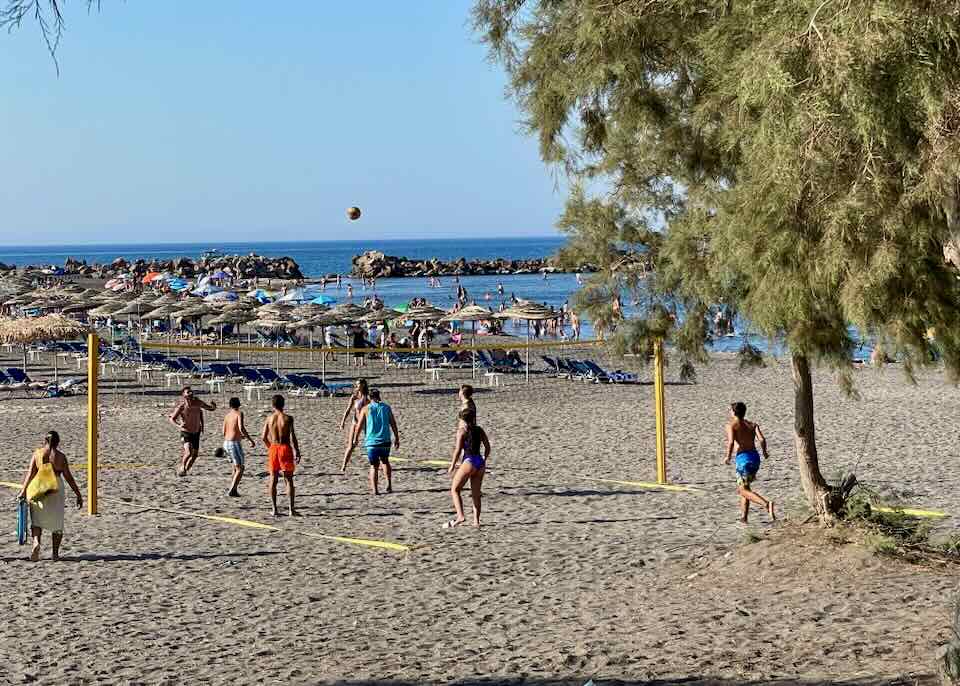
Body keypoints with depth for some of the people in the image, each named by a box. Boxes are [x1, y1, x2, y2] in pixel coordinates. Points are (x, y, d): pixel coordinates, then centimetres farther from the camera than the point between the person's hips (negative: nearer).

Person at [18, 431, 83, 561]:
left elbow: (30, 473, -7)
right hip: (56, 489, 0)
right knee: (57, 522, 13)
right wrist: (78, 494, 1)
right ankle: (55, 553, 13)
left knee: (37, 519, 12)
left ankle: (36, 542, -16)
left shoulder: (37, 453, 1)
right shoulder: (60, 456, -2)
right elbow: (68, 477, -3)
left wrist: (23, 490, -8)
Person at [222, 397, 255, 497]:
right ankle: (232, 490, -16)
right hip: (235, 444, -7)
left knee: (236, 467, 22)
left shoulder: (227, 415, 13)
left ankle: (234, 490, 20)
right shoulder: (239, 413, -7)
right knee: (240, 469, -2)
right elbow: (241, 428, -21)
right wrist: (251, 440, -14)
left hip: (226, 443, 7)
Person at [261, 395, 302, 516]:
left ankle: (274, 509, 7)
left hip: (273, 448, 3)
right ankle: (292, 509, -1)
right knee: (289, 480, 3)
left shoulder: (269, 418, 1)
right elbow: (292, 437, -12)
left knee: (273, 480, 8)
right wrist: (297, 452, -5)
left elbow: (264, 437, 2)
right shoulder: (288, 418, -8)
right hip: (285, 448, -3)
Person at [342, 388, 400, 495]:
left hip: (372, 442, -2)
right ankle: (389, 485, 14)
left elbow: (359, 426, 3)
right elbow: (393, 424, 6)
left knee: (374, 466, 6)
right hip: (385, 441, 2)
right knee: (385, 461, 23)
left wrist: (355, 439, 15)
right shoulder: (386, 408, 5)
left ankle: (375, 489, -3)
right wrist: (397, 438, 14)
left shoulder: (366, 409, 1)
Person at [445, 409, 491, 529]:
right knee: (476, 494, 12)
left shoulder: (462, 430, -3)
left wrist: (452, 465, -3)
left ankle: (460, 516, -15)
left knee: (454, 489, 1)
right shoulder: (479, 430, 13)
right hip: (480, 462, 6)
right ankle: (476, 521, 8)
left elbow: (458, 450, -9)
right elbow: (487, 447, 14)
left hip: (469, 462, -6)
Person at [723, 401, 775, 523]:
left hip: (743, 458, -6)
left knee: (744, 490, -4)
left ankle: (766, 504, -28)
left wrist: (728, 457, -4)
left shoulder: (731, 425, 1)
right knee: (743, 487, 22)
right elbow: (762, 439, -1)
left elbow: (731, 442, -16)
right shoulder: (753, 425, 14)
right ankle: (743, 517, 19)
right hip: (755, 457, 6)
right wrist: (765, 453, 16)